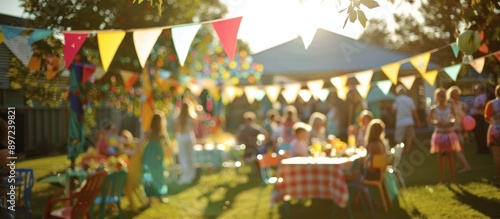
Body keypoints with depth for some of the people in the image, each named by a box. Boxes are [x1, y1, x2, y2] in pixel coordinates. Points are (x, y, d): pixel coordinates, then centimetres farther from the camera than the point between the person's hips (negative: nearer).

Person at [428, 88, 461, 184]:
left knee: (450, 155, 3)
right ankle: (442, 178, 12)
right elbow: (429, 119, 2)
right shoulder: (434, 109, -3)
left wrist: (452, 122, -13)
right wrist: (436, 123, -17)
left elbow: (454, 118, 8)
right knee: (441, 156, 5)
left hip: (449, 133, 1)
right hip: (439, 133, -1)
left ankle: (452, 177, 10)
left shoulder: (450, 107, 1)